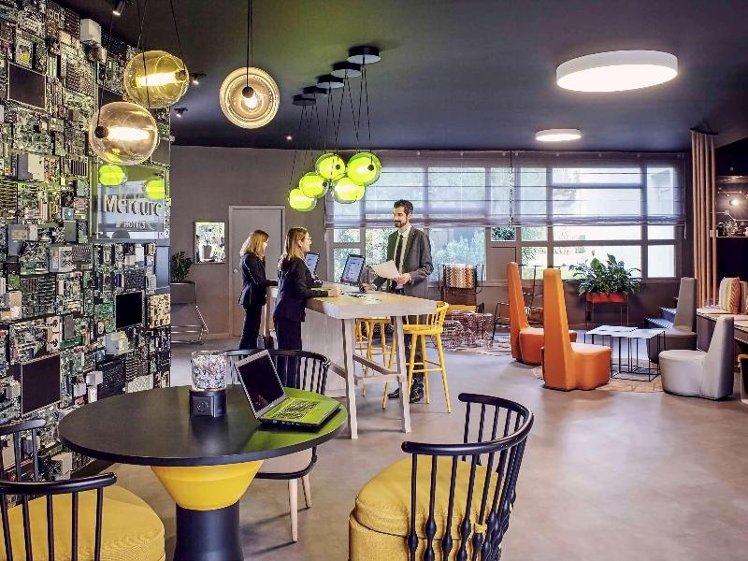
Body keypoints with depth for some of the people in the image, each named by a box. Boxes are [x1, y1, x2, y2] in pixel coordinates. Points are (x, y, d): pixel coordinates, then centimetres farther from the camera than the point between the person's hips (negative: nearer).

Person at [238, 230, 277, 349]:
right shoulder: (249, 258, -16)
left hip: (254, 298, 10)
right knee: (248, 333, -7)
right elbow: (258, 280, -22)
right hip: (252, 299, -10)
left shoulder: (255, 257, 15)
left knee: (253, 332, 14)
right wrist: (278, 283, -21)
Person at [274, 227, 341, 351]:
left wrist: (318, 283, 39)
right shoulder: (298, 263, -14)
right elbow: (301, 291, -21)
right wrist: (327, 293, -20)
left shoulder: (286, 261, 15)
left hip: (282, 313, 10)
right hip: (290, 314, -10)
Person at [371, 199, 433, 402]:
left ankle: (418, 385, 5)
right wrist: (375, 284, 8)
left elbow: (428, 267, -6)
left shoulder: (420, 237, -5)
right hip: (395, 292, 7)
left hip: (414, 294, -6)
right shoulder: (392, 238, 15)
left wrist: (410, 276, -22)